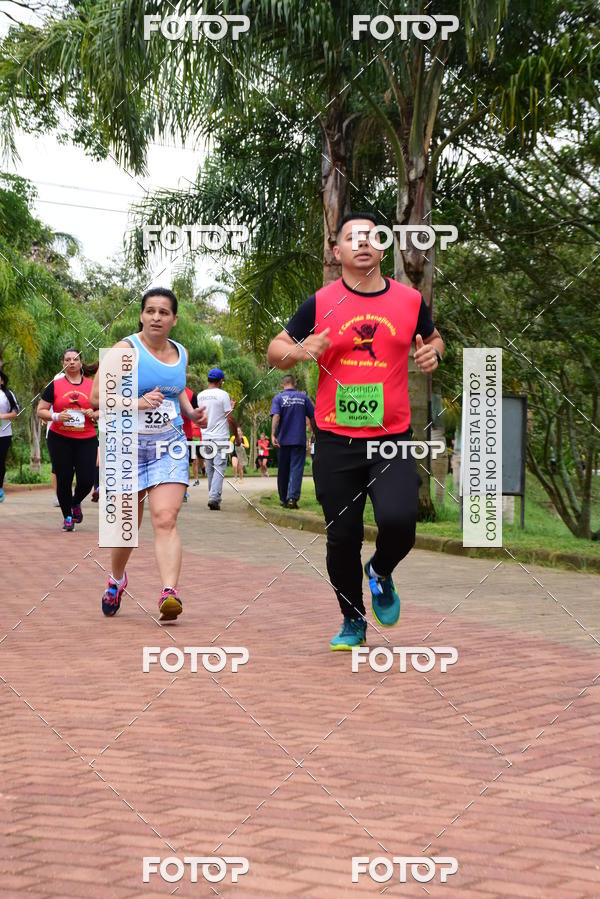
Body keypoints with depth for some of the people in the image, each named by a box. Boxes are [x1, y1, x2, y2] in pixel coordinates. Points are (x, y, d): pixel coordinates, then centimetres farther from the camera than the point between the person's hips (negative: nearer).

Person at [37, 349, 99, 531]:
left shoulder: (92, 385, 7)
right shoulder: (55, 385, 2)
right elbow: (40, 411, 3)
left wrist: (94, 414, -8)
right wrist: (56, 416, -16)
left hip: (87, 440, 1)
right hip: (59, 440, -1)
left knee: (86, 480, -6)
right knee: (64, 479, 1)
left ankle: (76, 503, 27)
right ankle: (67, 517, 20)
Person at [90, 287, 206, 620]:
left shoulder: (180, 353, 8)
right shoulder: (126, 349, -8)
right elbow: (97, 396, -12)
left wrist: (191, 412, 7)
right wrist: (138, 403, -25)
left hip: (170, 446, 2)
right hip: (129, 446, -2)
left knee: (166, 520, -15)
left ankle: (170, 592, -25)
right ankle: (116, 579, 37)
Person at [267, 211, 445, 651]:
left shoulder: (410, 300, 4)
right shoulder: (320, 303, 0)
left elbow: (433, 338, 23)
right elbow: (275, 350, 8)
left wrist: (433, 351, 0)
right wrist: (299, 351, -14)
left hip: (392, 438, 0)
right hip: (336, 441, 0)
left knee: (399, 520, -20)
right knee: (343, 537, 5)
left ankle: (381, 573, 15)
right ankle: (353, 621, 28)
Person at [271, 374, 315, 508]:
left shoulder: (278, 398, 0)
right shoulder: (303, 397, 4)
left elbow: (276, 416, -15)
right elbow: (312, 417, 6)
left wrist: (273, 434, -22)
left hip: (283, 440, 1)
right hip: (300, 439, 0)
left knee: (283, 470, 12)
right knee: (296, 469, -5)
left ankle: (283, 499, 21)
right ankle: (292, 497, -20)